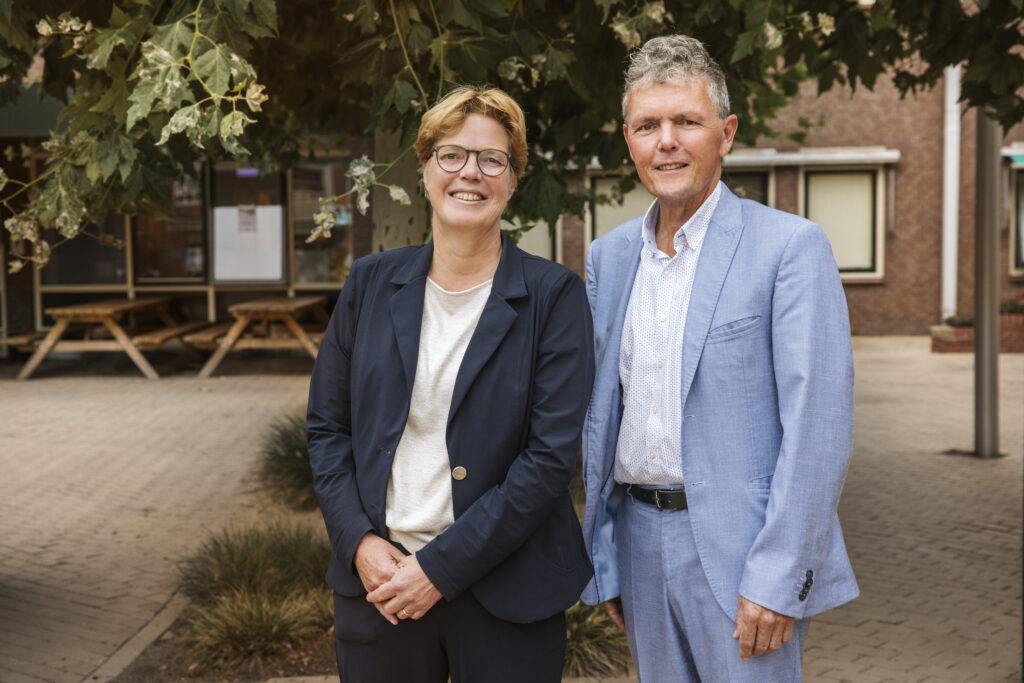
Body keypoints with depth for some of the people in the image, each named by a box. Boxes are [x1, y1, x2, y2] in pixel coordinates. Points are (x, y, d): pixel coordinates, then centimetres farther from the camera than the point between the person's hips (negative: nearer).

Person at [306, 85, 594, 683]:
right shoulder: (371, 283, 4)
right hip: (377, 579, 3)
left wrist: (442, 566, -14)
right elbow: (326, 425, 8)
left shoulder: (554, 296, -6)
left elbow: (551, 454, -11)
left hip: (506, 593, -2)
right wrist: (359, 541, -6)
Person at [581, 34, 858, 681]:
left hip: (741, 547, -5)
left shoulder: (790, 246, -9)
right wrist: (602, 556, 10)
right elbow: (600, 415, 12)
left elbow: (819, 426, -13)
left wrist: (779, 577, -17)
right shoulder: (608, 255, 9)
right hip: (640, 536, 5)